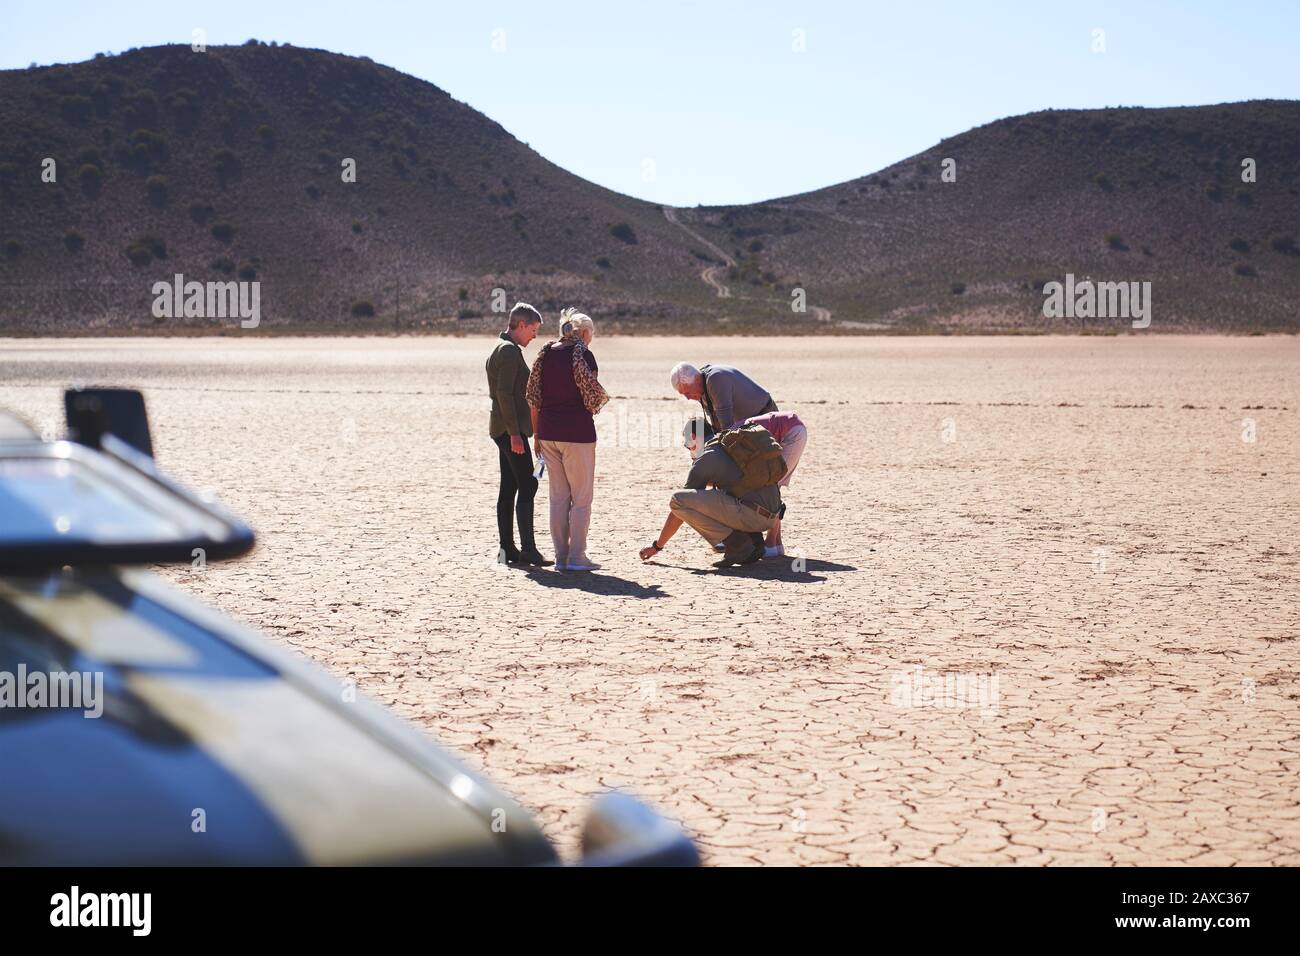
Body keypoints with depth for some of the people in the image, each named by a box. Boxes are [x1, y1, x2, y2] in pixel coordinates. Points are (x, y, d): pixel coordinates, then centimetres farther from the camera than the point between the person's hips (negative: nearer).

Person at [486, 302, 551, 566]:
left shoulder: (501, 348, 19)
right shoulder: (510, 350, -13)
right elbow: (505, 394, -21)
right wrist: (514, 433, -22)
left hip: (502, 429, 11)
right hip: (511, 429, -11)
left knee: (508, 488, 10)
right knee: (527, 486, -11)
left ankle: (507, 547, 12)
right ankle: (527, 549, -14)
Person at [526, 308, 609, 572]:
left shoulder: (546, 353, 10)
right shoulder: (582, 353, -8)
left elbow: (533, 396, 10)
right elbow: (592, 394, -15)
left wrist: (536, 435, 15)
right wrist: (603, 399, 9)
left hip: (548, 432, 6)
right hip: (576, 431, -6)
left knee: (558, 496, 11)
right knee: (581, 496, 2)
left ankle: (560, 557, 13)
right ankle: (576, 557, 1)